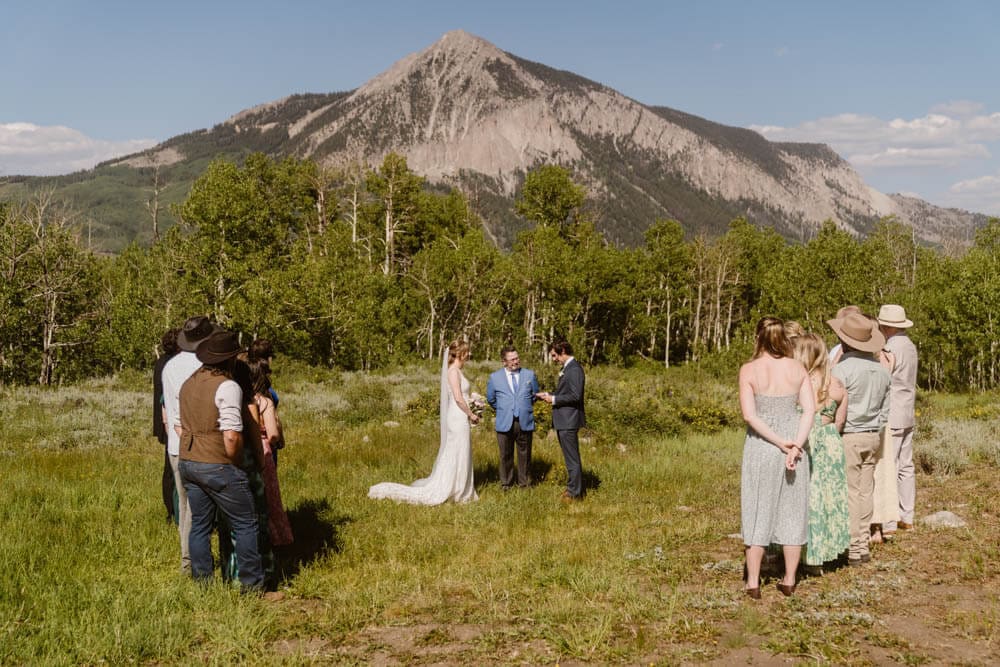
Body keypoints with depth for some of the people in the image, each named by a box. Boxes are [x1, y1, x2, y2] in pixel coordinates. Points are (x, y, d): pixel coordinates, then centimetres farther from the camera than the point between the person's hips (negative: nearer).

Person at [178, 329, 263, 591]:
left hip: (188, 462, 8)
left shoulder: (188, 383, 10)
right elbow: (232, 436, -23)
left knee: (200, 524, 14)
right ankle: (252, 584, 6)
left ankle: (202, 583, 19)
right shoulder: (227, 387, -16)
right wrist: (236, 463, -8)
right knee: (245, 524, 3)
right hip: (218, 467, -8)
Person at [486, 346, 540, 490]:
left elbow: (535, 395, 18)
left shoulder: (530, 375, 5)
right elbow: (491, 399, 15)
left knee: (525, 455, 8)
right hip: (504, 424, -1)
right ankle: (505, 483, 19)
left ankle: (524, 483, 19)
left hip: (525, 422, 1)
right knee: (506, 456, 7)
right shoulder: (495, 377, 2)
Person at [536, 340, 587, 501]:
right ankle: (574, 487, 28)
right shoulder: (567, 368, 14)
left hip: (569, 421, -10)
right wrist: (549, 395, 8)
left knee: (572, 458, -2)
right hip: (564, 421, 10)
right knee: (571, 457, 18)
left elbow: (575, 396, -23)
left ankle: (575, 493, 4)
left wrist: (554, 399, -15)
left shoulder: (574, 369, -18)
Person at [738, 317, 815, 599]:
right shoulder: (798, 369, 0)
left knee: (757, 511, 7)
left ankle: (753, 582, 11)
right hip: (795, 444, 2)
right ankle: (789, 580, 18)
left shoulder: (749, 370, -8)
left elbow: (749, 414, -15)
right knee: (793, 512, 12)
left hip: (760, 446, -2)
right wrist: (795, 445, -15)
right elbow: (809, 409, -9)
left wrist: (781, 442, -13)